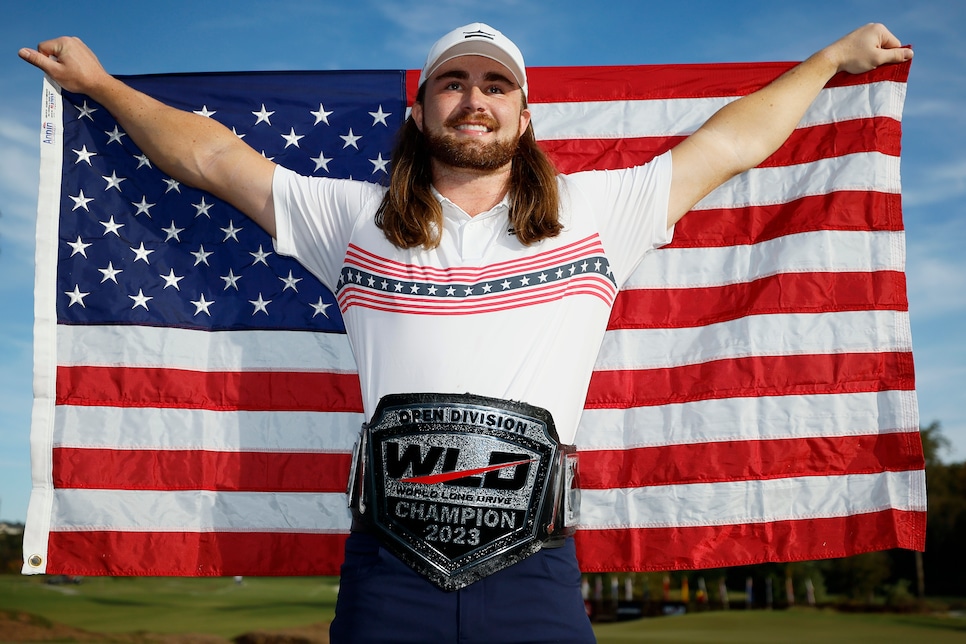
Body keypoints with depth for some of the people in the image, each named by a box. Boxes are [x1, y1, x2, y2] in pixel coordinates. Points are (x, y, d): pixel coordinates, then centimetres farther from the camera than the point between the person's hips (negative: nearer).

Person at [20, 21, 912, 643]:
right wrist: (99, 83, 29)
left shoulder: (595, 214, 13)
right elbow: (212, 155, 22)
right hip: (388, 570, 1)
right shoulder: (355, 220, 14)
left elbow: (731, 143, 21)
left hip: (533, 572, 0)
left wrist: (833, 59, 29)